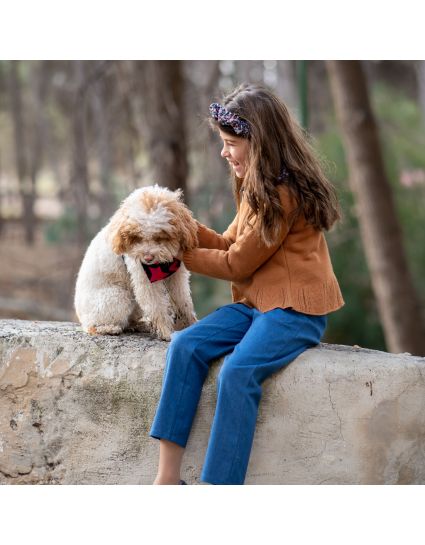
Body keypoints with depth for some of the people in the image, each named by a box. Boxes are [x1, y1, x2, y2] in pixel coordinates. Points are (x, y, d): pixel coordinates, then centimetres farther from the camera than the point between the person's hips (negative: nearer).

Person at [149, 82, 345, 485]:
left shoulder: (284, 196, -17)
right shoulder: (257, 188, 15)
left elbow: (237, 264, -12)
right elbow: (229, 245, 16)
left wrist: (178, 255, -2)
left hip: (295, 310, -9)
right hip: (254, 302, 9)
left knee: (237, 372, -31)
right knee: (185, 345, -13)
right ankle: (167, 476, -18)